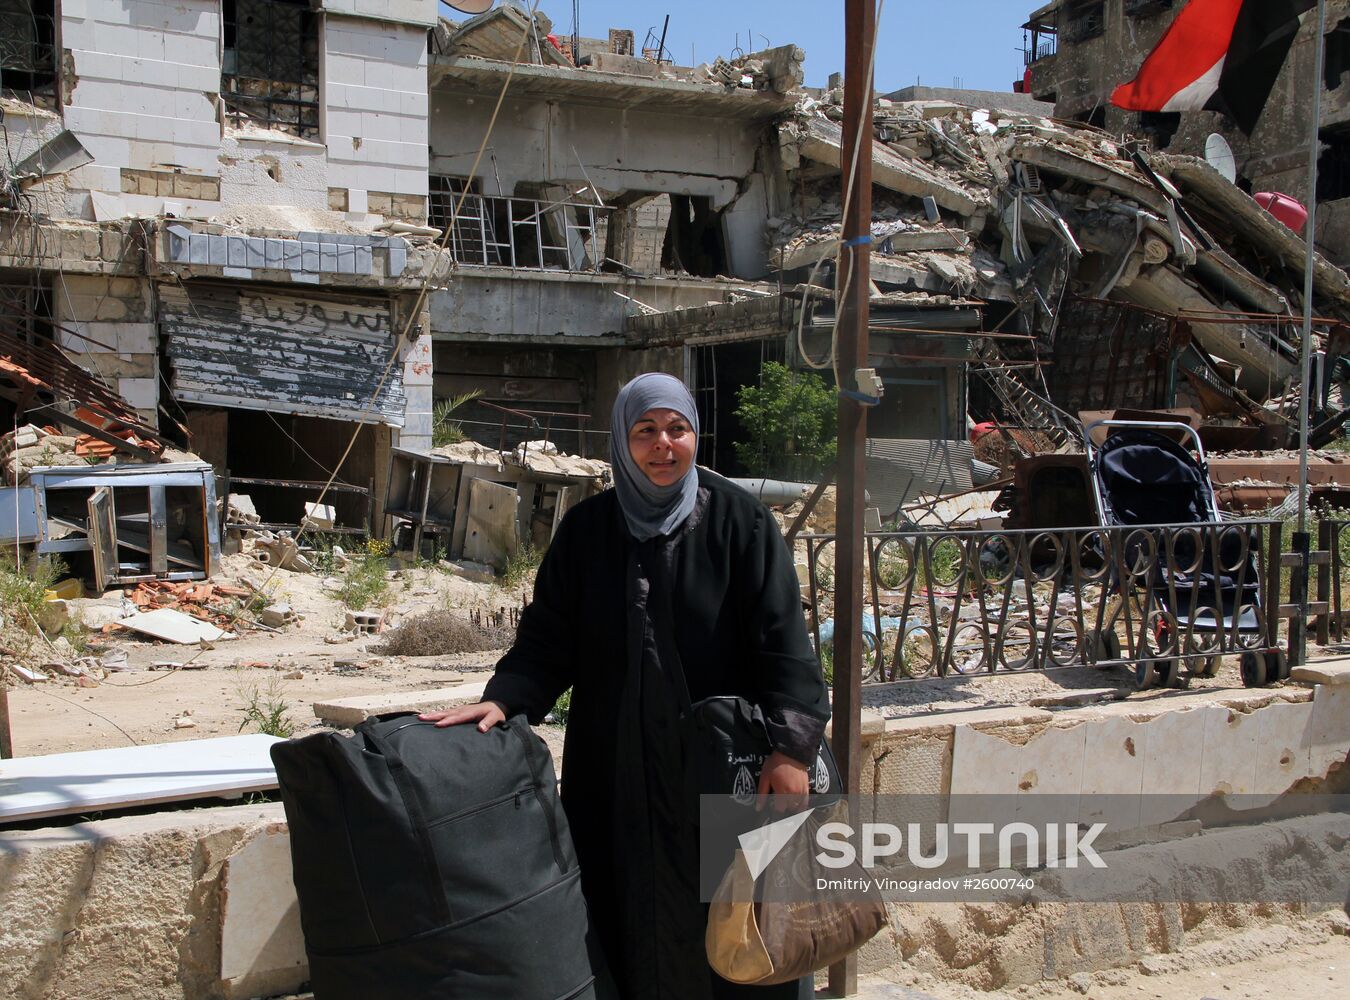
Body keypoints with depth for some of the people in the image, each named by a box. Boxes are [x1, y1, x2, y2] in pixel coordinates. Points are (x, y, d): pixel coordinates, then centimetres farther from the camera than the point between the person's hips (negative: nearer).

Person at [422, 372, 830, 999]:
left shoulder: (739, 521, -2)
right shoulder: (586, 530, 6)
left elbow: (781, 637, -8)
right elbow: (547, 639, 5)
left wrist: (789, 747, -17)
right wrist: (503, 700, -13)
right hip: (614, 774, 2)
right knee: (629, 922, 6)